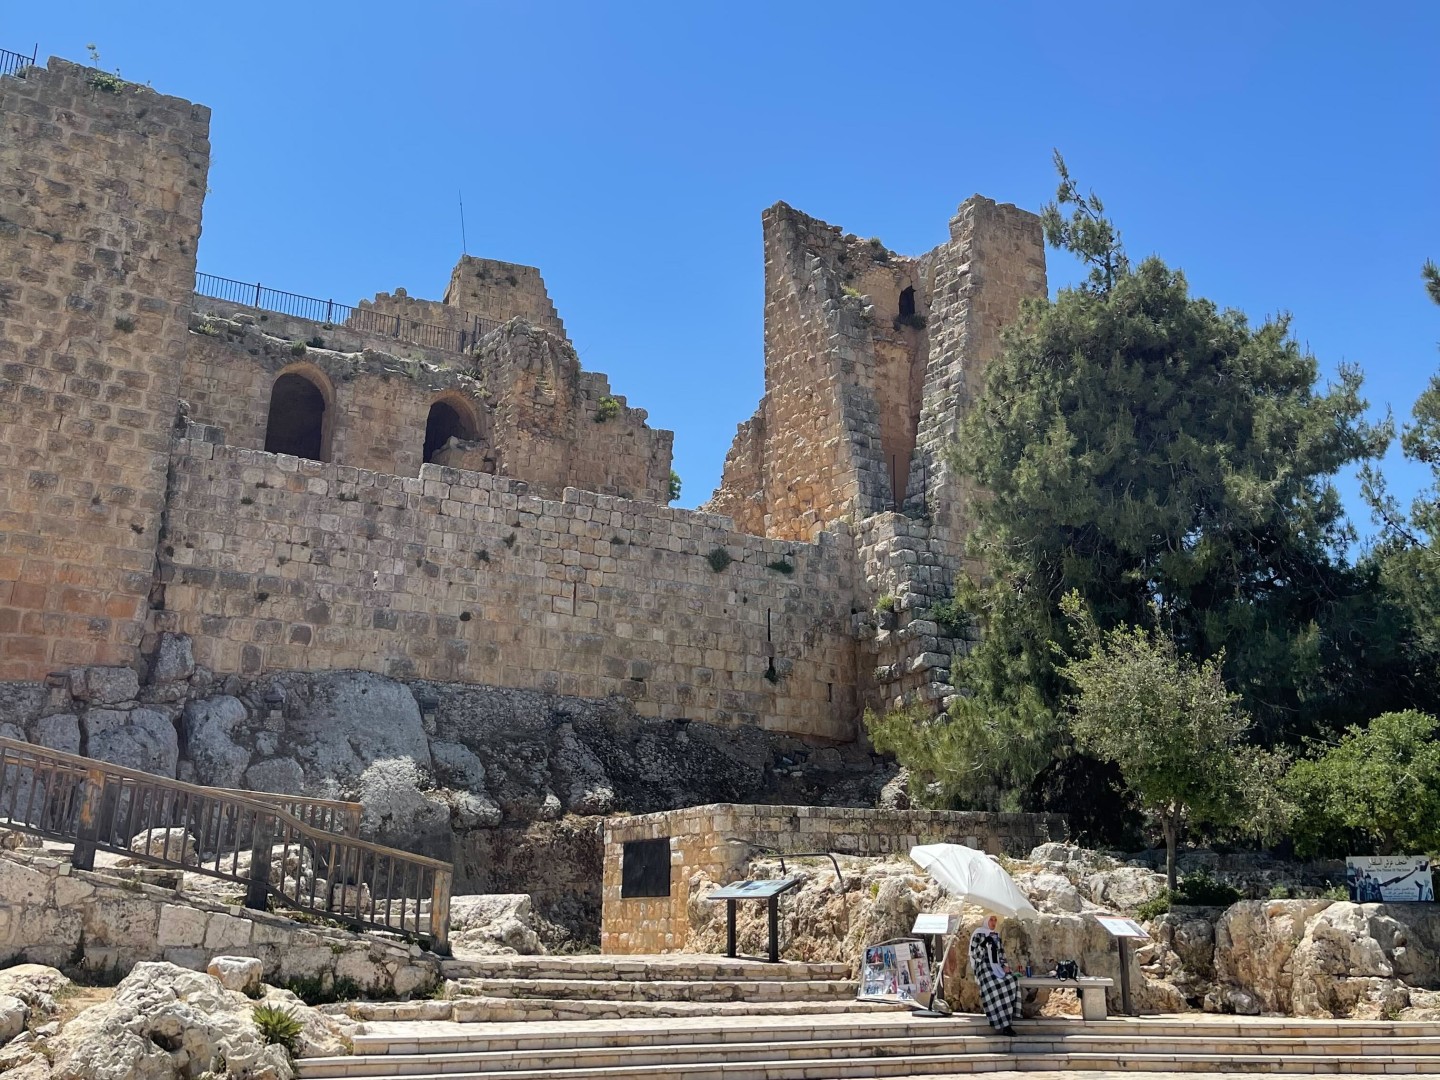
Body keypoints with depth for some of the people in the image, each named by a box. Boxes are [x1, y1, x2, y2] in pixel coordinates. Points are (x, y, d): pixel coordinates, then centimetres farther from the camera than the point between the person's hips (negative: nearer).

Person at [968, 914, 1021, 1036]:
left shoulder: (996, 935, 20)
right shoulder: (978, 934, 2)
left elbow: (1001, 952, 19)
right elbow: (975, 954, -5)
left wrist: (1005, 965, 1)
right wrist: (984, 943, -19)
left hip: (997, 966, 6)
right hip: (984, 966, -6)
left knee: (1013, 980, -25)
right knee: (993, 987, -31)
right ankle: (1003, 1025, -36)